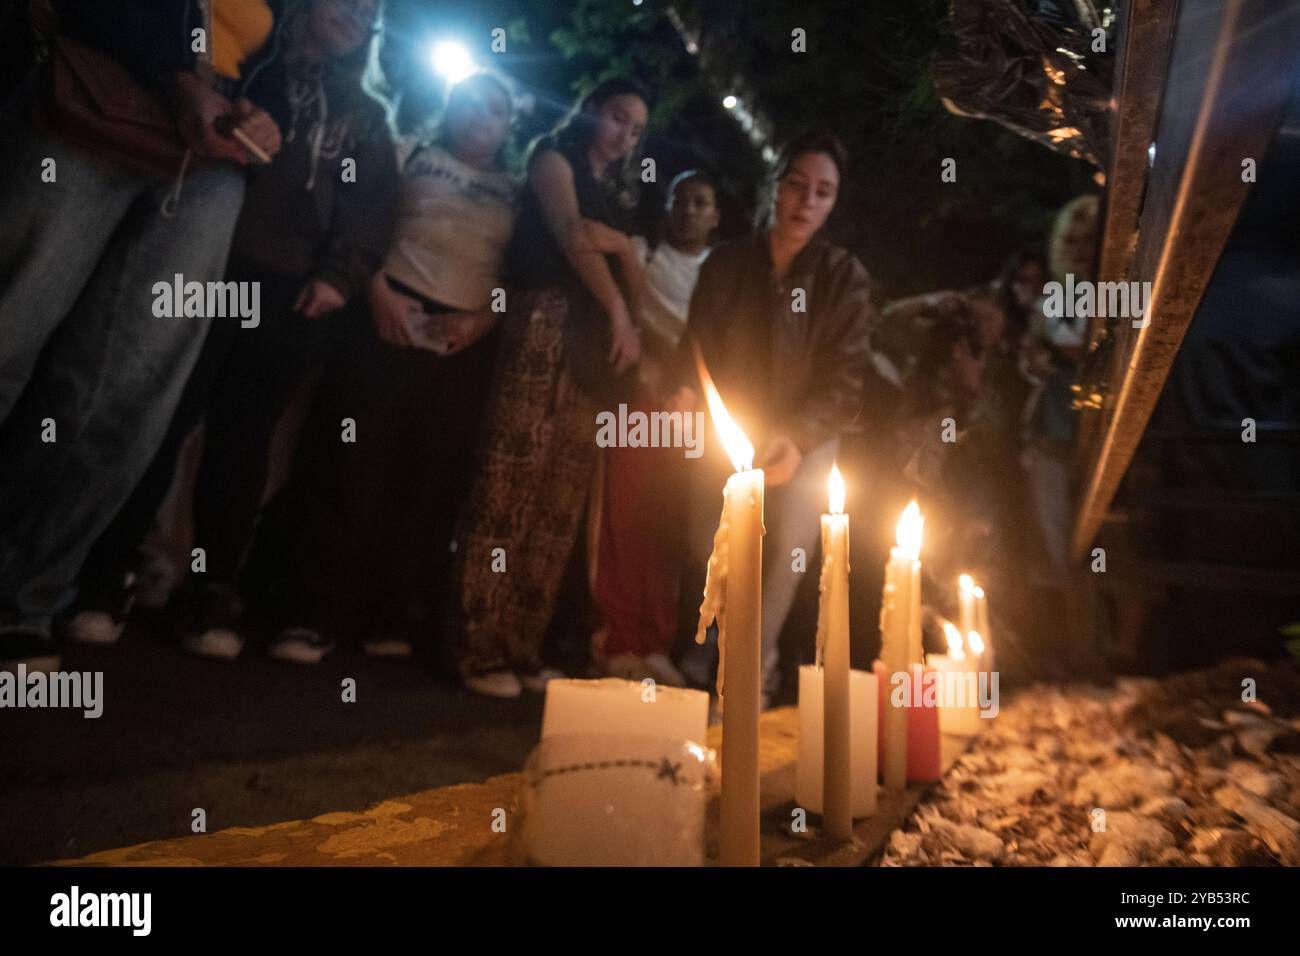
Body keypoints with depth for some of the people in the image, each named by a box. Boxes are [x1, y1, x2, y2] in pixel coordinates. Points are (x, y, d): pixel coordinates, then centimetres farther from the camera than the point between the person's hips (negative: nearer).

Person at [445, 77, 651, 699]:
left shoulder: (615, 196, 27)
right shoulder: (555, 157, 11)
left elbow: (634, 282, 16)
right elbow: (572, 237, -6)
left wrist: (620, 243, -3)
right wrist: (617, 311, -11)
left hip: (596, 346, 7)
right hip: (546, 326, -7)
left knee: (562, 501, 1)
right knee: (512, 484, -12)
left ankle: (521, 649, 4)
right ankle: (478, 650, -9)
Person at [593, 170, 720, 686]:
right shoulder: (641, 255, 9)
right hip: (640, 397, -2)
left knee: (670, 525, 2)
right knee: (627, 518, -5)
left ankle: (657, 644, 9)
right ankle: (621, 641, 2)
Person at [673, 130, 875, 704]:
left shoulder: (845, 278, -10)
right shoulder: (726, 262, -4)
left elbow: (845, 379, -13)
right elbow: (698, 345, 3)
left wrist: (797, 438, -28)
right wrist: (688, 391, -19)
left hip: (807, 439, -1)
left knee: (786, 552, -7)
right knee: (708, 548, 1)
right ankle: (703, 658, 24)